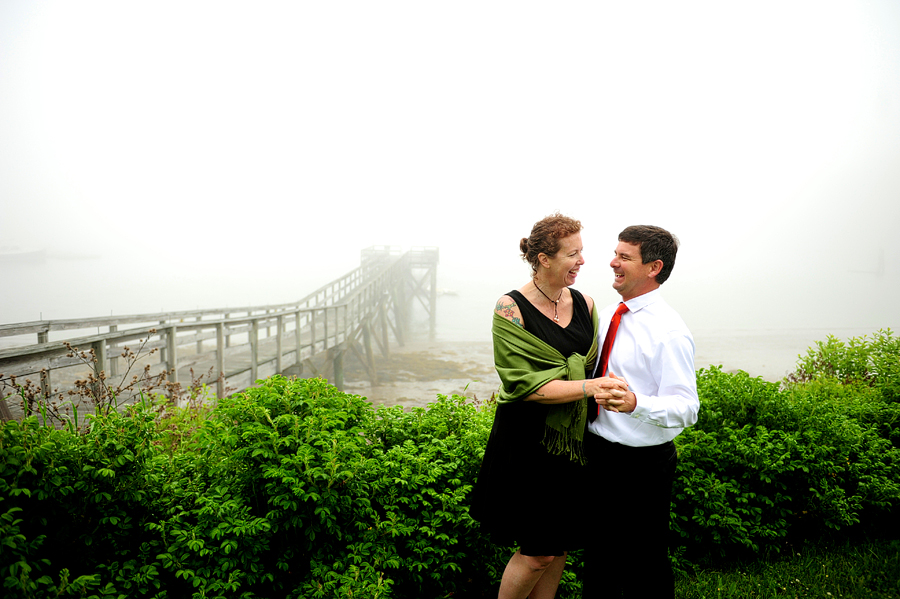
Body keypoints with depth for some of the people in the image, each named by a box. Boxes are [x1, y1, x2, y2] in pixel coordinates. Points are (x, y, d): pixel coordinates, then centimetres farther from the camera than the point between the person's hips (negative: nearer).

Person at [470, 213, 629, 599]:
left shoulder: (584, 305, 5)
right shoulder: (511, 309, -12)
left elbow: (595, 365, 12)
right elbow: (526, 384, -18)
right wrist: (587, 387, -27)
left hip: (573, 440, 6)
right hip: (529, 441, -5)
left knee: (560, 546, 14)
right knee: (538, 552, 1)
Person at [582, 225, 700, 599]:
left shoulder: (670, 331, -18)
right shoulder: (605, 316, 6)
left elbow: (685, 407, -24)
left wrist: (636, 403, -40)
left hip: (642, 465, -7)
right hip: (597, 453, 7)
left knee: (645, 568, 9)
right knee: (598, 556, 22)